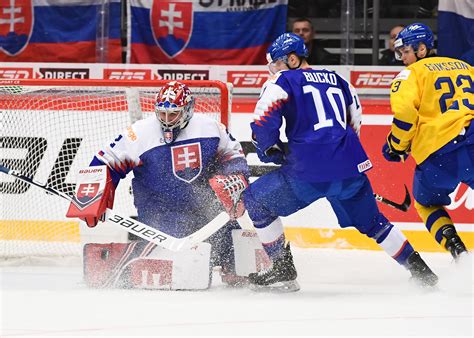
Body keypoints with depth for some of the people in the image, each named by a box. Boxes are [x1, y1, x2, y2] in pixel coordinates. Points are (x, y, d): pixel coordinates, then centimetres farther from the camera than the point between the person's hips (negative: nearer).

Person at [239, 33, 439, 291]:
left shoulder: (283, 81, 5)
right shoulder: (338, 81, 23)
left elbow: (263, 121, -6)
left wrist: (271, 152, 12)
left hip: (310, 172, -6)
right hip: (352, 168, 6)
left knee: (257, 200, 12)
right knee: (371, 222, 25)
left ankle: (283, 271, 9)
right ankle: (420, 270, 23)